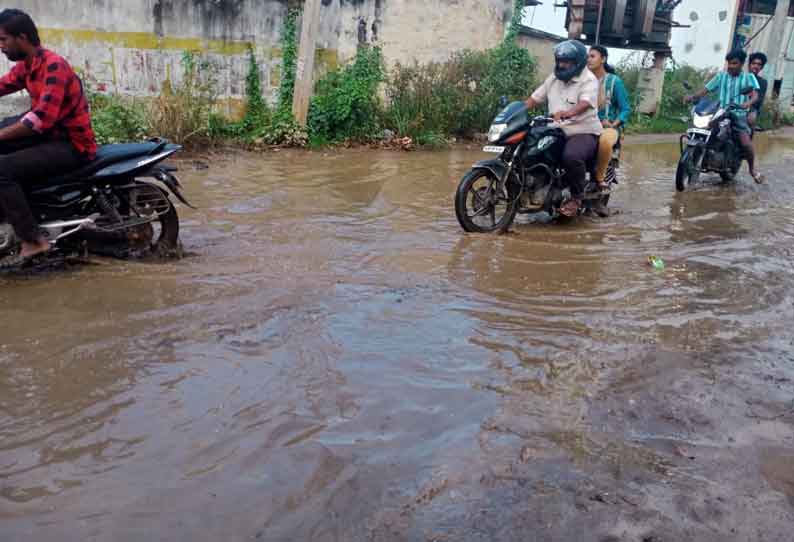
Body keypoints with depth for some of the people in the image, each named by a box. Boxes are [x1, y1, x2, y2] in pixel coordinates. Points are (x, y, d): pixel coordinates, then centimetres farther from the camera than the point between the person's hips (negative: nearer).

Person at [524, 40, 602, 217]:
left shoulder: (588, 80, -9)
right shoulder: (554, 78, 14)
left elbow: (584, 103, -28)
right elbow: (535, 98, 15)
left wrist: (567, 113, -48)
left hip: (583, 132, -8)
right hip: (557, 132, 8)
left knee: (571, 156, -37)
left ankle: (576, 196, -13)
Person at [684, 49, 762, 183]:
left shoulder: (749, 77, 6)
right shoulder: (721, 76, 13)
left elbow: (755, 95, -8)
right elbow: (706, 89, 7)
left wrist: (748, 103, -31)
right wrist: (692, 97, -12)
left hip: (739, 114, -3)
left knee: (746, 143, -19)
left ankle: (752, 168, 5)